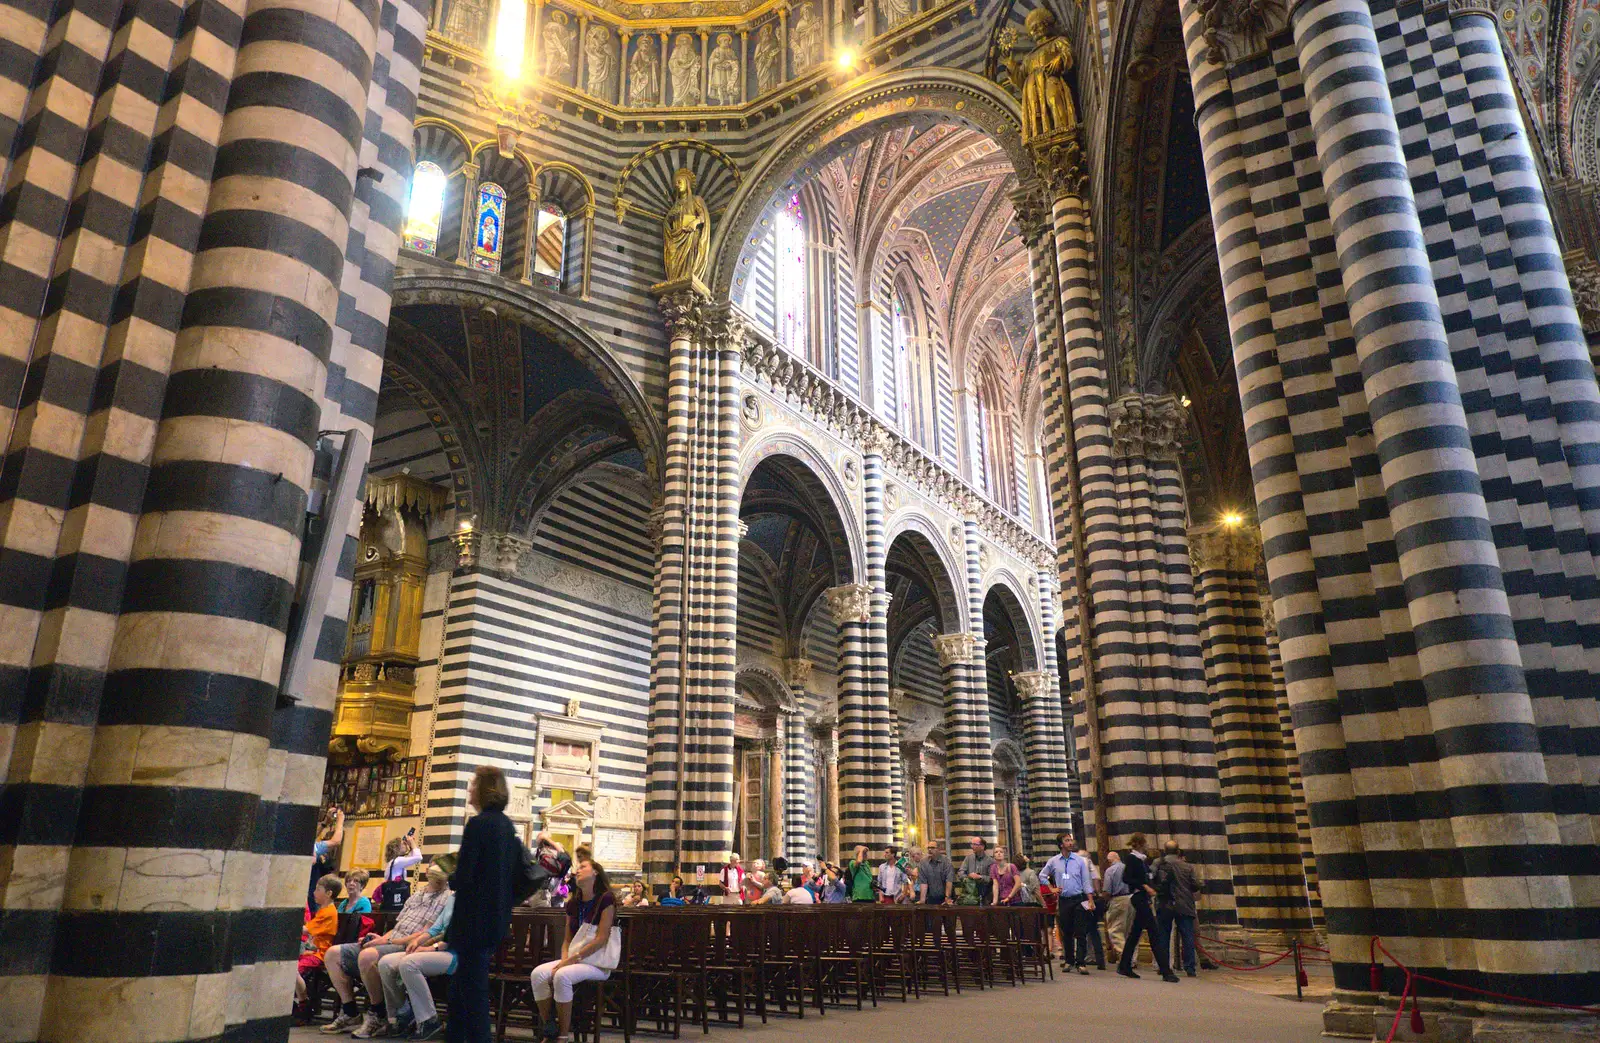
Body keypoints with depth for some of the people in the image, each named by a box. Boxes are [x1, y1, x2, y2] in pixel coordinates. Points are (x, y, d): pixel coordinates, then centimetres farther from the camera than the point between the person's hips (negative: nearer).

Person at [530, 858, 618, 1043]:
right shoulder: (573, 903, 12)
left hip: (598, 963, -7)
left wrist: (573, 958, -18)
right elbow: (568, 939, 15)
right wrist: (564, 959, -6)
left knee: (562, 976, -32)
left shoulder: (605, 899, -9)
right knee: (538, 974, -18)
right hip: (574, 960, 7)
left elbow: (602, 938, -15)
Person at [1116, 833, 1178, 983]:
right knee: (1154, 933, -12)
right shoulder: (1132, 858, -10)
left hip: (1143, 898, 10)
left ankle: (1124, 966, 19)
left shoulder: (1139, 859, 16)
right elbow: (1126, 878, -19)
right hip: (1138, 896, -10)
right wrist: (1144, 886, -21)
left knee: (1135, 933, 12)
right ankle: (1165, 971, -14)